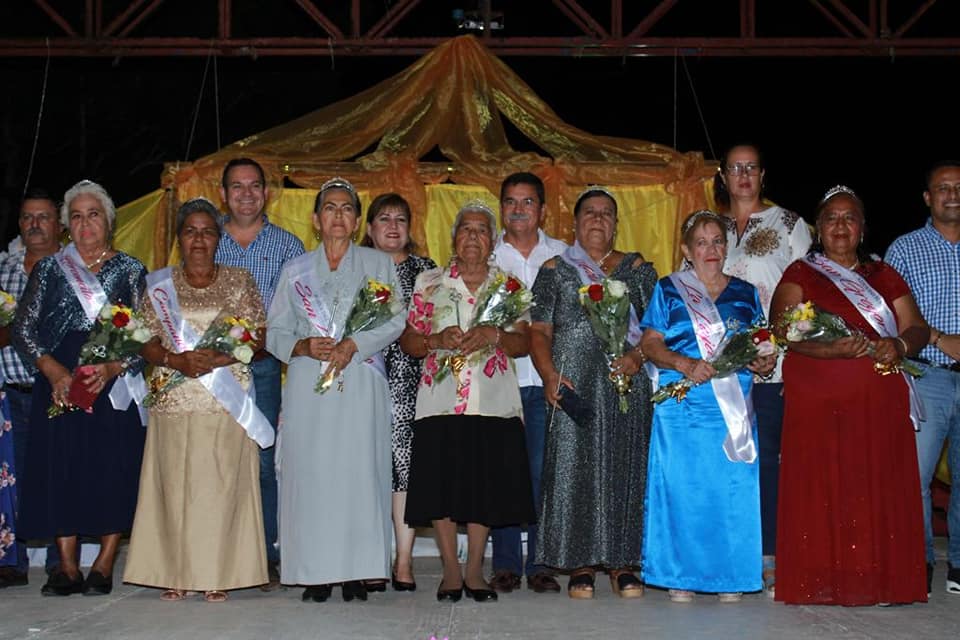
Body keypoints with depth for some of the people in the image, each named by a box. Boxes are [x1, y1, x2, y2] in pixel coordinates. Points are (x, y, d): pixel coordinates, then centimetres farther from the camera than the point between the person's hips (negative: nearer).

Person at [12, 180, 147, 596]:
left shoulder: (131, 271, 8)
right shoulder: (49, 269, 12)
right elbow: (23, 328, 6)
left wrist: (113, 367, -14)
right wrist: (52, 370, -10)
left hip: (116, 383, -1)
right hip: (59, 381, 1)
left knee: (113, 469, -5)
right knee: (60, 466, -2)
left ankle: (104, 566, 4)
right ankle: (67, 568, 6)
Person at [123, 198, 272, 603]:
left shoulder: (239, 281, 9)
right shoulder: (159, 285, 12)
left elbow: (259, 338, 3)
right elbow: (146, 341, 6)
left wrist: (222, 358, -14)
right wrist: (179, 361, -13)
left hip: (226, 401, -1)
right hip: (174, 401, 1)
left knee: (222, 483, -4)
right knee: (174, 483, -2)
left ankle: (217, 574, 1)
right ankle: (176, 573, 4)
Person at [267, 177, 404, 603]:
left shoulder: (378, 264, 11)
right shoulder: (296, 270, 16)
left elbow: (394, 320, 1)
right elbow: (275, 332, 12)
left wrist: (352, 345, -13)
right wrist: (304, 346, -7)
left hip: (361, 382, -1)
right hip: (308, 385, 1)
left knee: (359, 471, -6)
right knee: (310, 472, -4)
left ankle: (356, 572, -2)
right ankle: (316, 574, 1)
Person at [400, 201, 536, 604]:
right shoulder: (429, 284, 9)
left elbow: (524, 344, 3)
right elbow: (408, 341, 7)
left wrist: (494, 336, -16)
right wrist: (437, 340, -12)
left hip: (493, 402, 0)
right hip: (440, 399, 0)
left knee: (485, 484, 1)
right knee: (441, 482, -1)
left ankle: (475, 570, 13)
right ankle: (451, 571, 11)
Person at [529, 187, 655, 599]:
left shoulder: (638, 269, 13)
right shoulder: (555, 271, 11)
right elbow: (540, 330, 5)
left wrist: (638, 356, -12)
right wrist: (549, 374, -11)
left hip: (625, 383, 1)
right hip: (572, 384, -1)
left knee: (623, 466, -1)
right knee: (573, 466, -4)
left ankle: (622, 562, 5)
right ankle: (580, 564, 1)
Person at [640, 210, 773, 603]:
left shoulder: (745, 293, 15)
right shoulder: (668, 290, 8)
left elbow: (763, 346, 17)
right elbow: (649, 344, 1)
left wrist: (764, 362, -7)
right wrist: (685, 365, -15)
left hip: (735, 408, 2)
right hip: (683, 406, -2)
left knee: (734, 486, -2)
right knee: (682, 485, -4)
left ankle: (730, 577, 6)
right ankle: (680, 576, 4)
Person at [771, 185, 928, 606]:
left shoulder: (885, 276, 20)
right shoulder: (800, 275, 9)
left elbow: (918, 329, 11)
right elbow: (783, 330, -6)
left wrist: (900, 344, -12)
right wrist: (833, 349, -22)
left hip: (881, 406, 3)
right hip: (818, 404, -3)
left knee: (878, 492, -2)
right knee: (822, 494, -7)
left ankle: (879, 581, 3)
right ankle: (822, 583, -3)